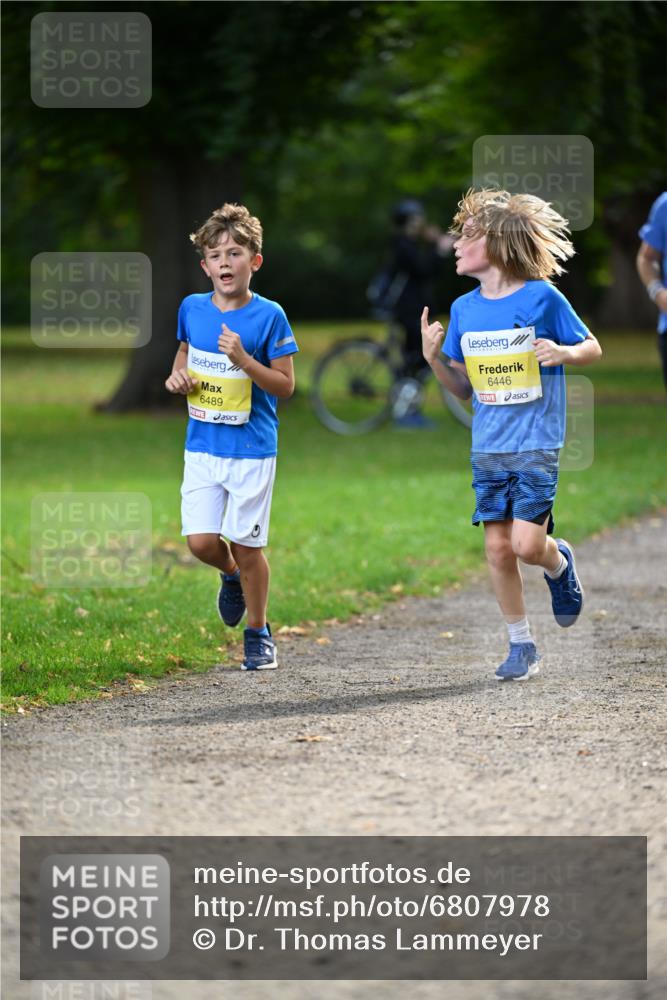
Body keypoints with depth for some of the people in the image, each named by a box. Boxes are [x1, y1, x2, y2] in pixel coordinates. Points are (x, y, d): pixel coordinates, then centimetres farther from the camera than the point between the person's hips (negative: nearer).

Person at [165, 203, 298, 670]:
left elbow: (285, 386, -10)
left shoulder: (269, 316, -11)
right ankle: (233, 576, 30)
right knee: (201, 541, -5)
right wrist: (178, 375, 1)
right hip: (202, 447, 3)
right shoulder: (192, 308, 1)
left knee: (247, 544, 2)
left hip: (252, 449, -3)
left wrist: (243, 360, -24)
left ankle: (258, 633, 20)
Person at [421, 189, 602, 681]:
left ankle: (560, 563, 22)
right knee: (497, 547, 1)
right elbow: (464, 387, 13)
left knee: (527, 544, -13)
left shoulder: (542, 297, -7)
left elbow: (592, 348, 3)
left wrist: (563, 352, -18)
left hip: (537, 445, -5)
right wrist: (434, 359, -5)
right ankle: (522, 645, 13)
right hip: (488, 449, 5)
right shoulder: (465, 309, 7)